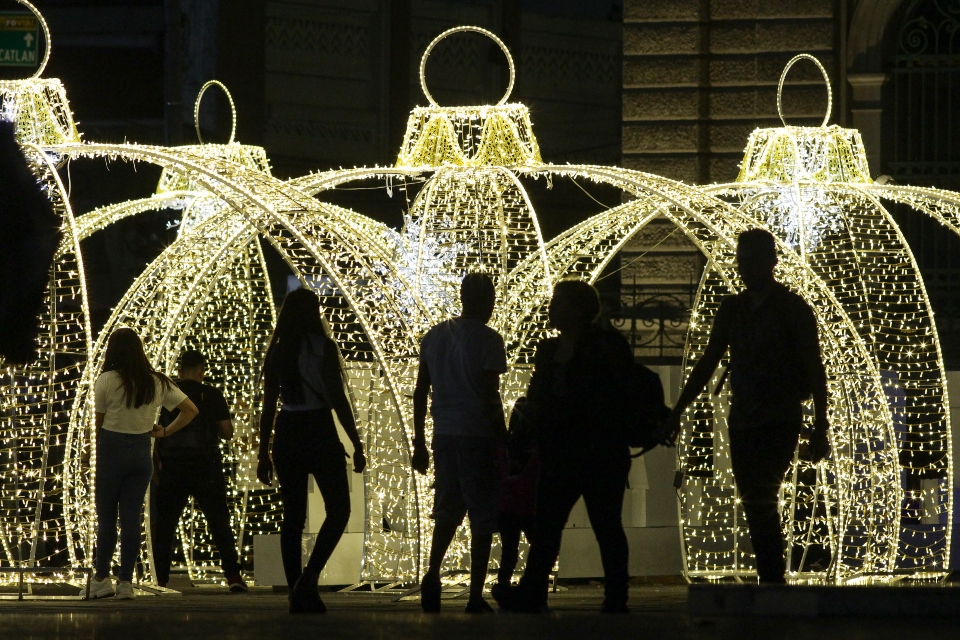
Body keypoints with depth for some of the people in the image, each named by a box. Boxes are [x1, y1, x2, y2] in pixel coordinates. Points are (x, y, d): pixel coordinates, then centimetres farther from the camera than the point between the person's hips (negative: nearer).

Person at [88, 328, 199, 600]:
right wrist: (166, 432, 9)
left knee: (106, 516, 6)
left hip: (112, 448, -4)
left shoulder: (107, 381, -9)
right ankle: (126, 581, 3)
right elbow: (191, 410, 7)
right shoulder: (158, 383, 4)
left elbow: (98, 422, -5)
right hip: (142, 451, 4)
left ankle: (101, 578, 6)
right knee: (132, 516, 5)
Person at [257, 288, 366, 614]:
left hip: (286, 436, 5)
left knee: (293, 514, 9)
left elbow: (268, 406, 8)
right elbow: (338, 399, -11)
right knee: (338, 508, 4)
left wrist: (264, 454, 14)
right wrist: (357, 444, -7)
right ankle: (310, 576, -14)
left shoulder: (276, 352, 6)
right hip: (319, 433, -5)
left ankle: (297, 594, 7)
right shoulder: (323, 348, -8)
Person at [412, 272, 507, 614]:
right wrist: (504, 441, -3)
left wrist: (420, 444, 16)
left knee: (447, 511, 16)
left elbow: (420, 393, 11)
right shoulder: (487, 340, -8)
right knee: (483, 517, 1)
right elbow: (490, 397, -11)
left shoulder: (434, 337, 10)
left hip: (443, 435, 5)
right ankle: (475, 596, 0)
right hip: (477, 437, -5)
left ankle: (432, 573, -5)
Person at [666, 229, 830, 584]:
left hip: (779, 424, -6)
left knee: (761, 502, -18)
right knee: (756, 506, 4)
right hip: (742, 422, 6)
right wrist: (677, 411, 13)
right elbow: (707, 363, 18)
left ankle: (772, 581, -19)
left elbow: (815, 371, -3)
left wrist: (820, 430, -8)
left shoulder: (793, 309, -2)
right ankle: (771, 581, 9)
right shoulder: (732, 308, 12)